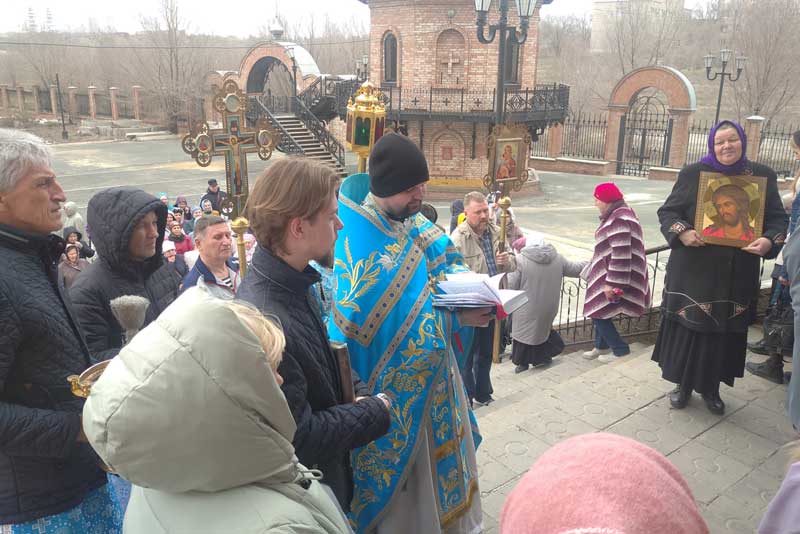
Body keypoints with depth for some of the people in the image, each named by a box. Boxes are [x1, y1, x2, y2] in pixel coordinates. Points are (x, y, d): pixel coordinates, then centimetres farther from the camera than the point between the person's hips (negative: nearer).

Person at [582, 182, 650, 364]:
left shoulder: (619, 220, -24)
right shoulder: (618, 214, 10)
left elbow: (621, 255, -27)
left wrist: (611, 283, -25)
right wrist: (591, 268, 27)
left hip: (612, 277, -10)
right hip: (606, 274, 10)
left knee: (600, 313, -1)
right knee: (598, 311, 17)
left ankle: (621, 350, 11)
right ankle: (601, 346, 32)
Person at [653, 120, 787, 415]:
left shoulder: (763, 176, 4)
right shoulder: (693, 173, -2)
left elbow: (778, 218, 7)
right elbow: (667, 211, 2)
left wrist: (769, 240, -13)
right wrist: (682, 233, -17)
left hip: (737, 274, 2)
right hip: (694, 269, -2)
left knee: (725, 331, 10)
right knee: (687, 327, 5)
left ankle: (711, 388, 28)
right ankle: (683, 384, 24)